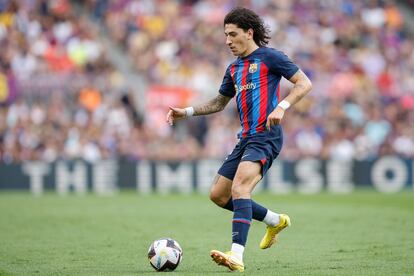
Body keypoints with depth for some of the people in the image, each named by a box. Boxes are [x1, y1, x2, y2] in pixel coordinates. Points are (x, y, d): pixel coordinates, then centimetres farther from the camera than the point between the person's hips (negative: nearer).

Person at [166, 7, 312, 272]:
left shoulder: (269, 57, -3)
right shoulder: (234, 68, 19)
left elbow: (305, 83, -7)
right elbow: (219, 103, 31)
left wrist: (281, 107, -21)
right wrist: (186, 112, 18)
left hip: (266, 136, -9)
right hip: (246, 138, 9)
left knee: (239, 187, -27)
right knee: (218, 195, 9)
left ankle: (237, 256, -35)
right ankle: (276, 221, 25)